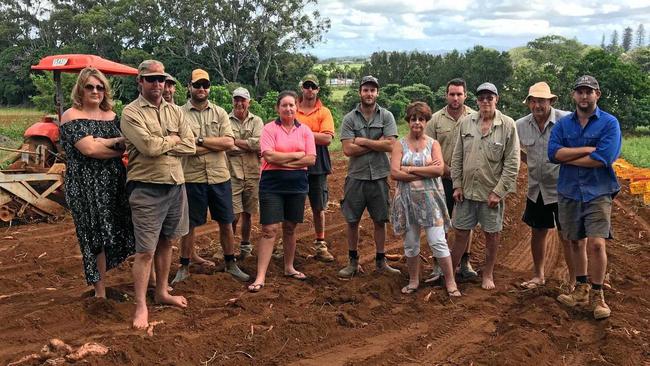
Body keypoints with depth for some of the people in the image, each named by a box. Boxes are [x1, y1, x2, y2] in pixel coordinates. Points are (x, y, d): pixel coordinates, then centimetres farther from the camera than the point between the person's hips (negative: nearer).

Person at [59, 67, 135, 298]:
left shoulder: (111, 115, 11)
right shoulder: (72, 116, -7)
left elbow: (126, 143, 1)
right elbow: (89, 149, -18)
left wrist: (102, 142, -16)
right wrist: (118, 146, -8)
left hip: (114, 183, 6)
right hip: (87, 186, -6)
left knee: (115, 233, 9)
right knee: (96, 236, 1)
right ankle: (100, 292, 14)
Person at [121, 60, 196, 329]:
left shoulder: (175, 112, 11)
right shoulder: (131, 113, -7)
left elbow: (190, 146, 0)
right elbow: (149, 146, -20)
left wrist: (160, 145, -11)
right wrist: (173, 140, -4)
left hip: (176, 185, 6)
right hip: (147, 188, -6)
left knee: (165, 243, 17)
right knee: (146, 250, -2)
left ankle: (162, 292, 32)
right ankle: (141, 306, 9)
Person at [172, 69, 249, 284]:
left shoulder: (220, 113, 6)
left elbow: (229, 142, -7)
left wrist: (200, 140, -13)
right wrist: (216, 144, -12)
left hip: (220, 177, 3)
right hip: (192, 178, -2)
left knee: (226, 223, 11)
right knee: (189, 225, 9)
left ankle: (230, 264, 25)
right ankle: (184, 266, 24)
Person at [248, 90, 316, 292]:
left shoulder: (305, 131, 5)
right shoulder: (270, 128, -3)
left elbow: (311, 159, -4)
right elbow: (269, 156, -15)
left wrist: (283, 161, -12)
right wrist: (296, 155, -9)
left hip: (297, 185, 3)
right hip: (272, 185, -3)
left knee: (290, 228, 14)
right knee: (269, 229, -5)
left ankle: (289, 268, 29)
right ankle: (260, 277, -3)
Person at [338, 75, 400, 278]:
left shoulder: (386, 116, 1)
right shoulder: (349, 118, -1)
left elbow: (390, 145, -11)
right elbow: (348, 149, -12)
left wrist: (363, 141, -10)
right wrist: (376, 144, -11)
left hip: (379, 176, 0)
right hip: (356, 176, 0)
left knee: (380, 221, 10)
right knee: (352, 221, 7)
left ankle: (380, 261, 23)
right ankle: (353, 261, 23)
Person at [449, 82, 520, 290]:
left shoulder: (508, 125, -8)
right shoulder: (465, 122, 2)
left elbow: (512, 163, -9)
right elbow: (457, 157, 6)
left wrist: (499, 191, -12)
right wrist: (457, 185, 2)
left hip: (492, 192, -2)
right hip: (466, 190, 2)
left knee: (492, 234, 10)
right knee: (461, 232, 11)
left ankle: (488, 275, 28)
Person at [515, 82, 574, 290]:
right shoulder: (521, 125, 0)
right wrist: (532, 163, 9)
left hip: (562, 189, -5)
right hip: (536, 189, 5)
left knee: (567, 236, 3)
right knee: (537, 233, 15)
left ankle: (574, 280, 17)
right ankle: (539, 276, 33)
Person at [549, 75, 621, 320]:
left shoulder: (609, 123, -3)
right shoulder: (563, 124, 7)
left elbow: (602, 159, -16)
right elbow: (553, 153, -9)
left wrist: (567, 157, -8)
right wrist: (589, 149, -15)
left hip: (598, 192, -3)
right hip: (569, 192, 4)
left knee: (596, 244, -11)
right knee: (576, 242, 12)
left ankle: (597, 295, 5)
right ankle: (581, 290, 27)